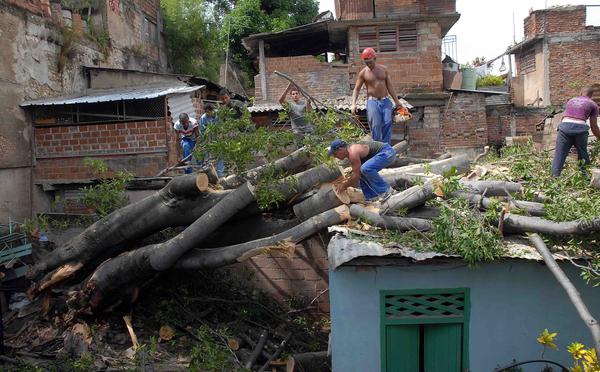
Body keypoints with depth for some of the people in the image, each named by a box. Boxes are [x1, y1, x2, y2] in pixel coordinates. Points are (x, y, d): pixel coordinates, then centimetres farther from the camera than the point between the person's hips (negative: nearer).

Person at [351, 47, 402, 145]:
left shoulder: (383, 69, 7)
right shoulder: (363, 73, -2)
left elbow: (389, 86, 11)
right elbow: (357, 89, 1)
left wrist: (396, 101, 11)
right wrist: (353, 103, -13)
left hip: (385, 101, 3)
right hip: (372, 101, -3)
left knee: (387, 123, -8)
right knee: (375, 126, -9)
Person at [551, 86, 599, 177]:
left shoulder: (571, 100, 26)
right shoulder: (593, 104, 15)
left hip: (564, 126, 2)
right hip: (580, 128, -2)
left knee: (559, 155, 1)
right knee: (583, 156, 14)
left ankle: (554, 177, -6)